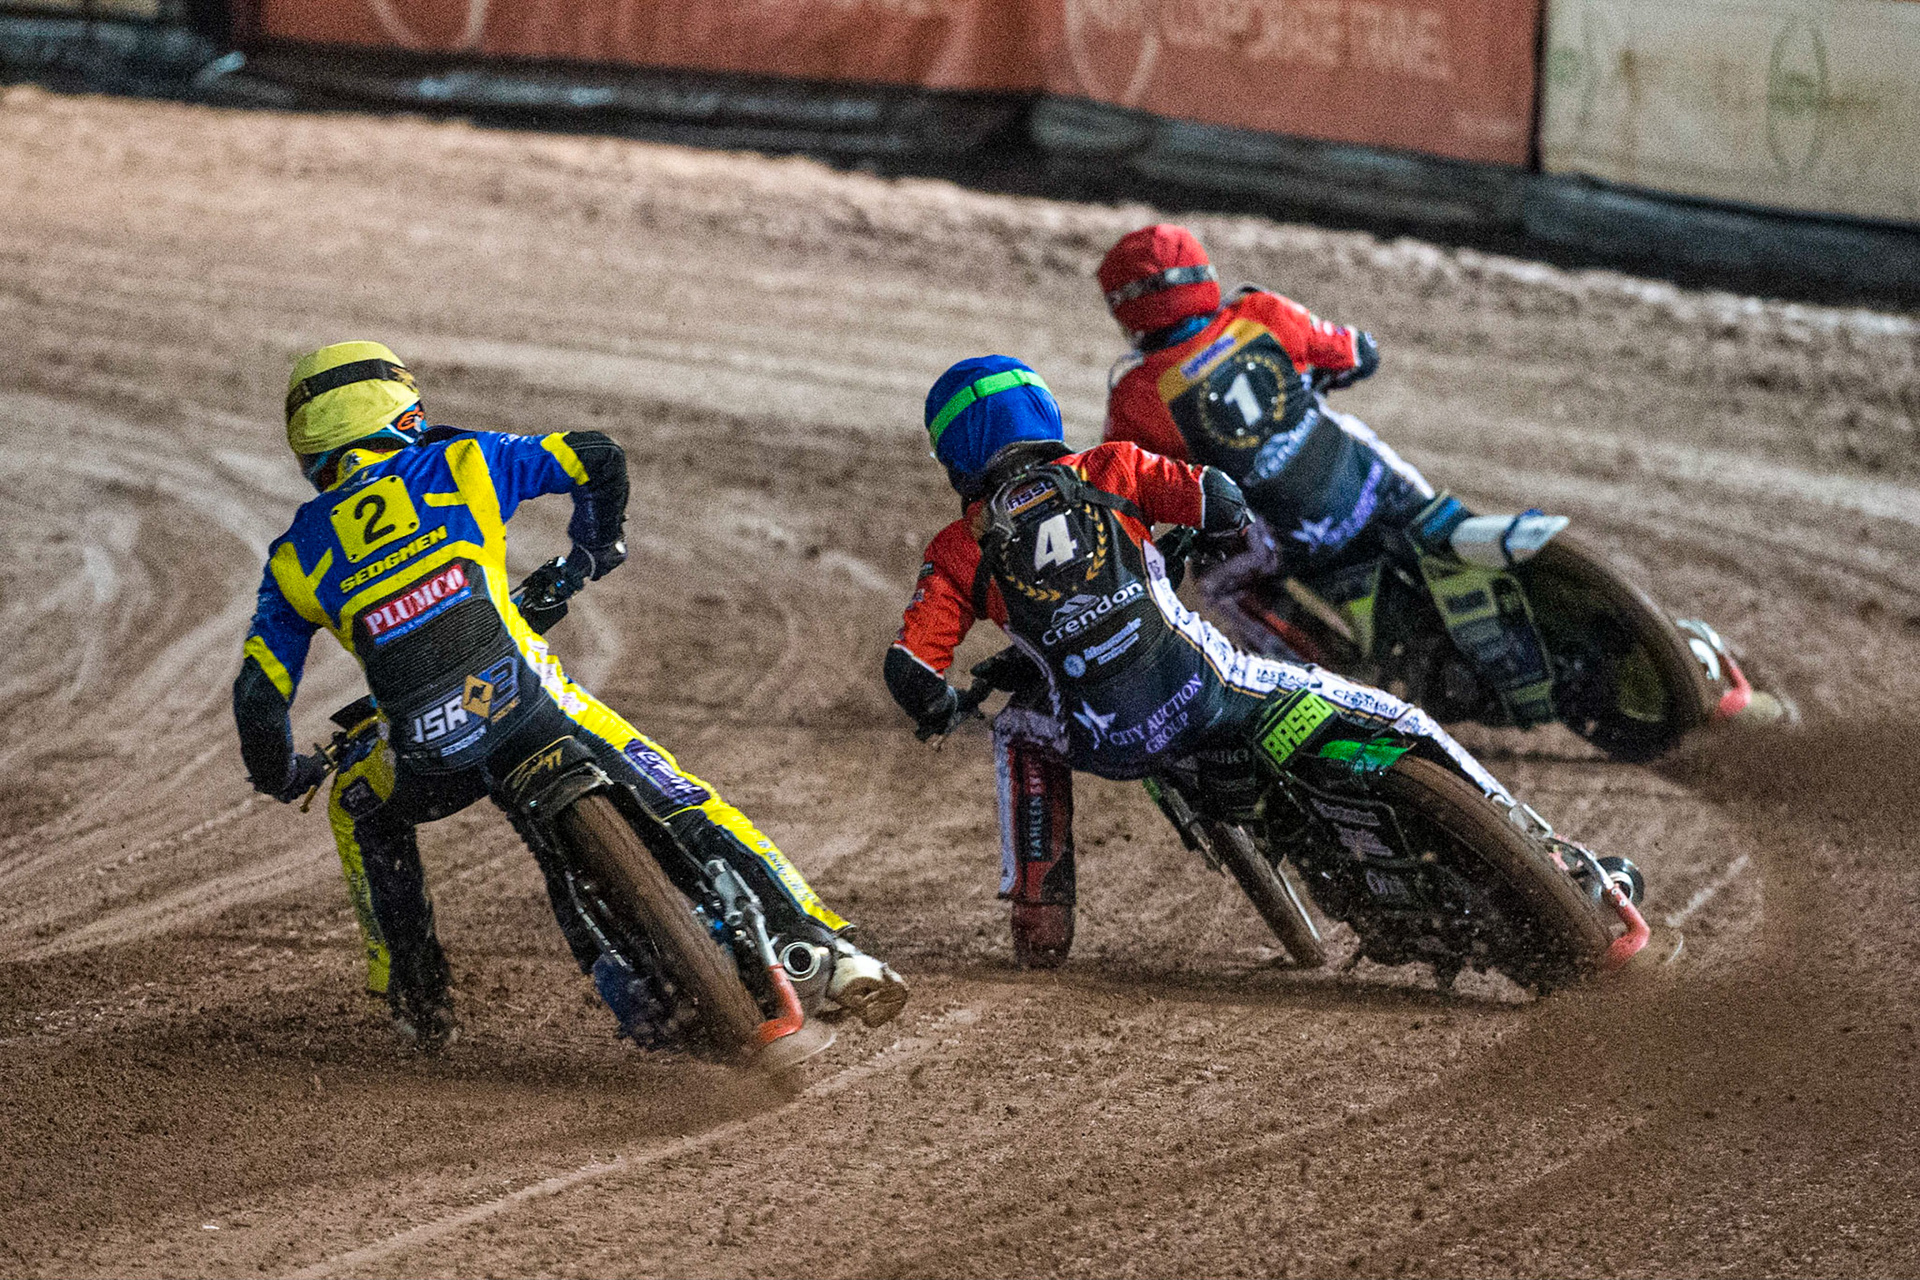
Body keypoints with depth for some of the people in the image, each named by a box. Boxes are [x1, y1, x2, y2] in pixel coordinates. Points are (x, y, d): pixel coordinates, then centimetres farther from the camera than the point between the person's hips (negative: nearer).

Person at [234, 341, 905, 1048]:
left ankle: (413, 998, 29)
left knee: (359, 808, 33)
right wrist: (595, 545, 30)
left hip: (428, 756, 1)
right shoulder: (454, 466, 12)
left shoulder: (295, 557, 16)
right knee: (690, 811, 7)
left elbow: (259, 698, 10)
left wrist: (281, 775, 30)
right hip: (536, 709, -1)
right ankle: (831, 950, -6)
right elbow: (597, 458, 11)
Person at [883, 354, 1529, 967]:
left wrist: (942, 712, 27)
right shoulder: (1106, 469, 14)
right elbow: (1221, 500, 4)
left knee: (1018, 731, 32)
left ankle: (1039, 920, 24)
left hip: (1111, 742, 0)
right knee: (1387, 714, 14)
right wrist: (1216, 541, 28)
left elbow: (911, 668, 4)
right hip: (1201, 689, 0)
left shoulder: (961, 548, 13)